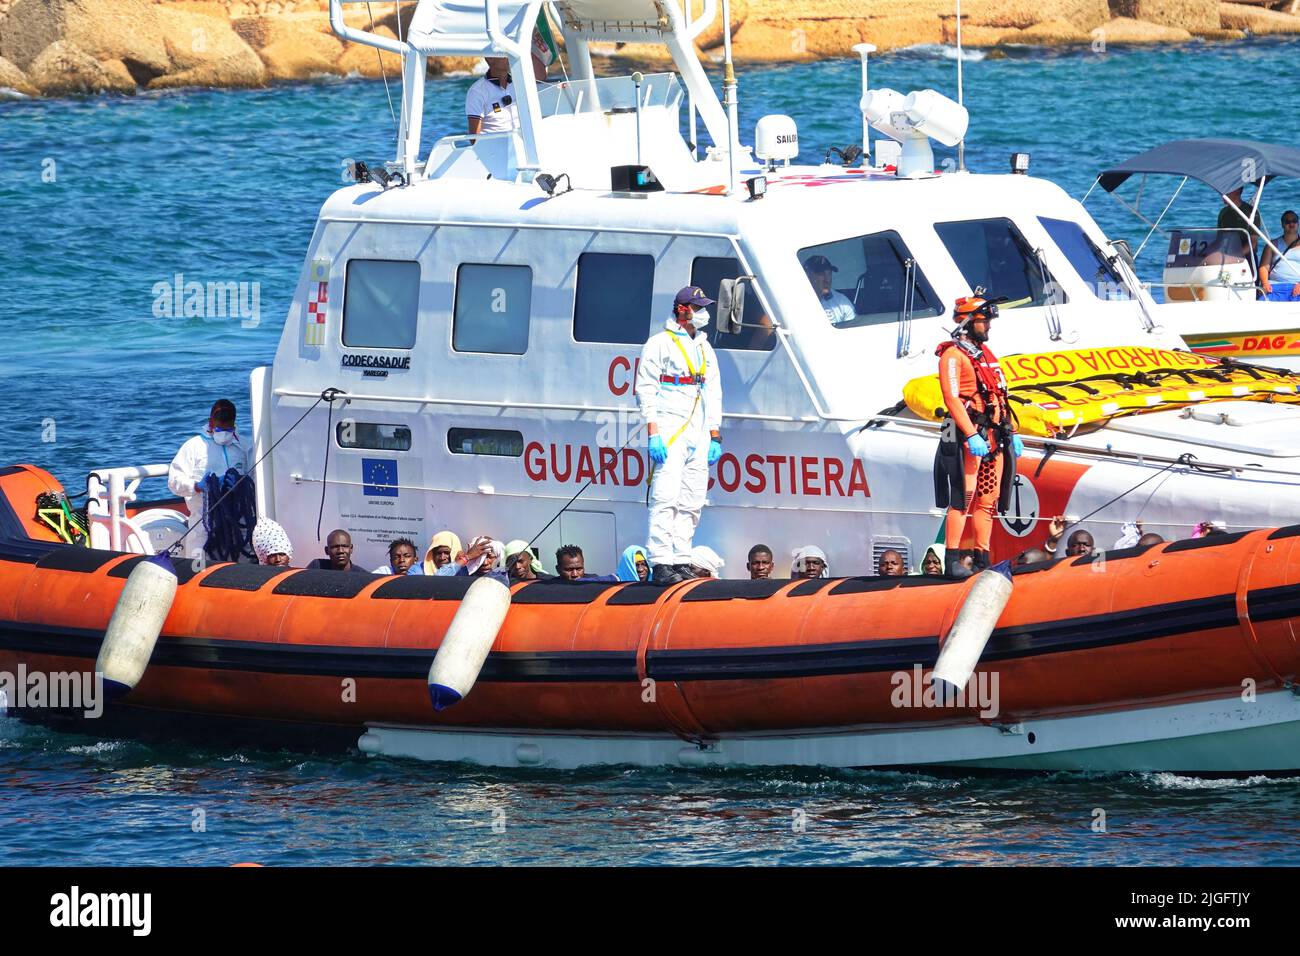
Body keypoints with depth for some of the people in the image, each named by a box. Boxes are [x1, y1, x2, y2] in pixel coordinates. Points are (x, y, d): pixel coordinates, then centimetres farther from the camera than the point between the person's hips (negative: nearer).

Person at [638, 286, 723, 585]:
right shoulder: (660, 343, -1)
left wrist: (715, 436, 15)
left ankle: (681, 561, 7)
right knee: (666, 498, -13)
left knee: (692, 502, 4)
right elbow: (645, 389, -6)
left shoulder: (705, 348, 20)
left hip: (698, 433, 7)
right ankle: (661, 564, -15)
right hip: (669, 430, -7)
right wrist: (653, 432, -15)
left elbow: (713, 393, 23)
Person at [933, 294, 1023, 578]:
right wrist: (971, 435, -23)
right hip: (967, 436, -8)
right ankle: (952, 559, -12)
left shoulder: (985, 353, 20)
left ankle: (982, 559, 12)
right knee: (963, 498, -11)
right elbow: (952, 398, -15)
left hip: (993, 437, 9)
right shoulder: (953, 355, -6)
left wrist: (1012, 432, 18)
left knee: (988, 499, 8)